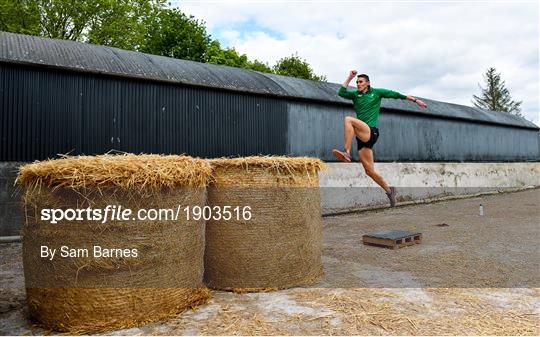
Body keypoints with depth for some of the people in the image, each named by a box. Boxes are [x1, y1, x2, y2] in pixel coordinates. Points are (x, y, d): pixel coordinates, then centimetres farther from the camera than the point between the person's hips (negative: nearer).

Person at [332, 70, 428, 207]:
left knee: (348, 119, -29)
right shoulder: (355, 94, 18)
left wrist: (415, 100, 15)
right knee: (369, 171, 4)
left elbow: (396, 95, 13)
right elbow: (341, 93, 3)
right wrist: (349, 78, 2)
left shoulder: (376, 92, 8)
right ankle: (389, 190, 20)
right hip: (362, 136, 5)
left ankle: (347, 153, -35)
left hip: (371, 132, -5)